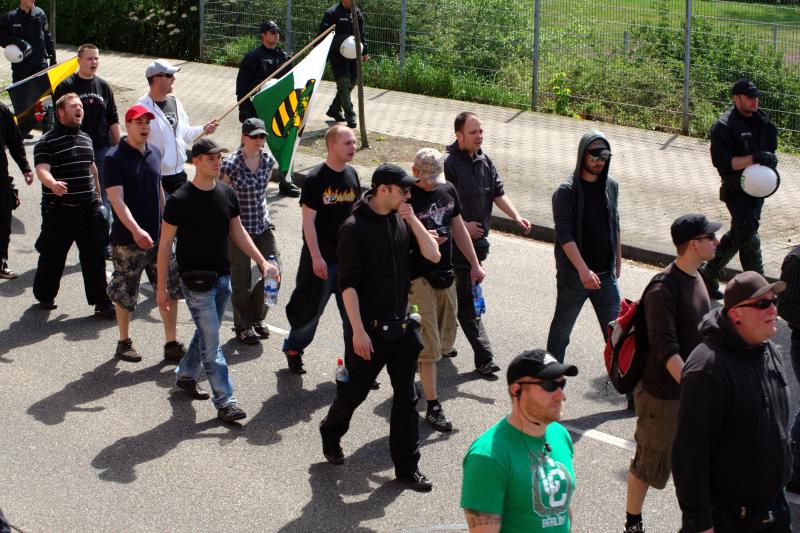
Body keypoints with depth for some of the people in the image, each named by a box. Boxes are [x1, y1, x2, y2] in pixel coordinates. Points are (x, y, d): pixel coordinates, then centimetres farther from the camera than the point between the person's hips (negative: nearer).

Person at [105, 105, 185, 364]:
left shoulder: (154, 154, 9)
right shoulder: (114, 158, -11)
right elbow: (117, 200, -19)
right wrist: (136, 230, -31)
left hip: (158, 236, 5)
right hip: (127, 239, -5)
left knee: (170, 289, 2)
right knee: (125, 294, 7)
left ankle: (171, 344, 10)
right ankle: (124, 343, 24)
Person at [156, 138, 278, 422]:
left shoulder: (227, 193, 3)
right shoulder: (180, 200, -14)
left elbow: (237, 232, 14)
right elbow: (165, 244, -9)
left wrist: (262, 262, 6)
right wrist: (161, 288, -9)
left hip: (222, 277, 6)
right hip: (196, 280, -6)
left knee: (206, 333, 19)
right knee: (211, 342, -6)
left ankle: (186, 375, 41)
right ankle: (225, 402, -5)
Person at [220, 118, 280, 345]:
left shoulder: (268, 160, 1)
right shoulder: (231, 164, -16)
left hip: (263, 225, 5)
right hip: (239, 228, -5)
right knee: (241, 280, 3)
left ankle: (257, 319, 23)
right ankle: (243, 327, 20)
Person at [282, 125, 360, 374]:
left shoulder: (351, 175, 5)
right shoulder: (315, 178, -14)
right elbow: (308, 220, -14)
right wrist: (316, 257, -17)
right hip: (322, 255, -5)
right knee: (311, 307, 7)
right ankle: (293, 348, 29)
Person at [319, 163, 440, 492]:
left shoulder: (401, 221, 5)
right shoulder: (355, 228, -14)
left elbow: (433, 255, 0)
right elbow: (348, 283, -16)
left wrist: (412, 219, -9)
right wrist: (358, 331, -19)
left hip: (401, 326, 6)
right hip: (368, 328, -5)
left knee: (406, 398, 7)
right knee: (354, 392, 10)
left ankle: (407, 467, 15)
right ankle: (330, 434, 39)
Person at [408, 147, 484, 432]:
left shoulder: (447, 189, 7)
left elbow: (458, 229, 16)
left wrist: (475, 264, 16)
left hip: (445, 274, 7)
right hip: (417, 278, -7)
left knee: (445, 341, 15)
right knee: (429, 344, -5)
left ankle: (415, 372, 37)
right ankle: (433, 407, 2)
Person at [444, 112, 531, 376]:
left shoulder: (485, 161, 10)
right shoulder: (448, 163, -15)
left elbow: (498, 193, 10)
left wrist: (516, 216, -6)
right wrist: (464, 225, -19)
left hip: (479, 242, 8)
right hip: (456, 243, -8)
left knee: (463, 296, 19)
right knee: (467, 301, -7)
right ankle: (484, 357, -10)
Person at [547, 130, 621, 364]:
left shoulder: (611, 186, 6)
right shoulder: (566, 191, -12)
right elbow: (564, 234, -18)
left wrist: (618, 262, 19)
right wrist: (583, 270, -26)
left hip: (606, 274, 4)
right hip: (573, 274, -4)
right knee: (561, 329, 10)